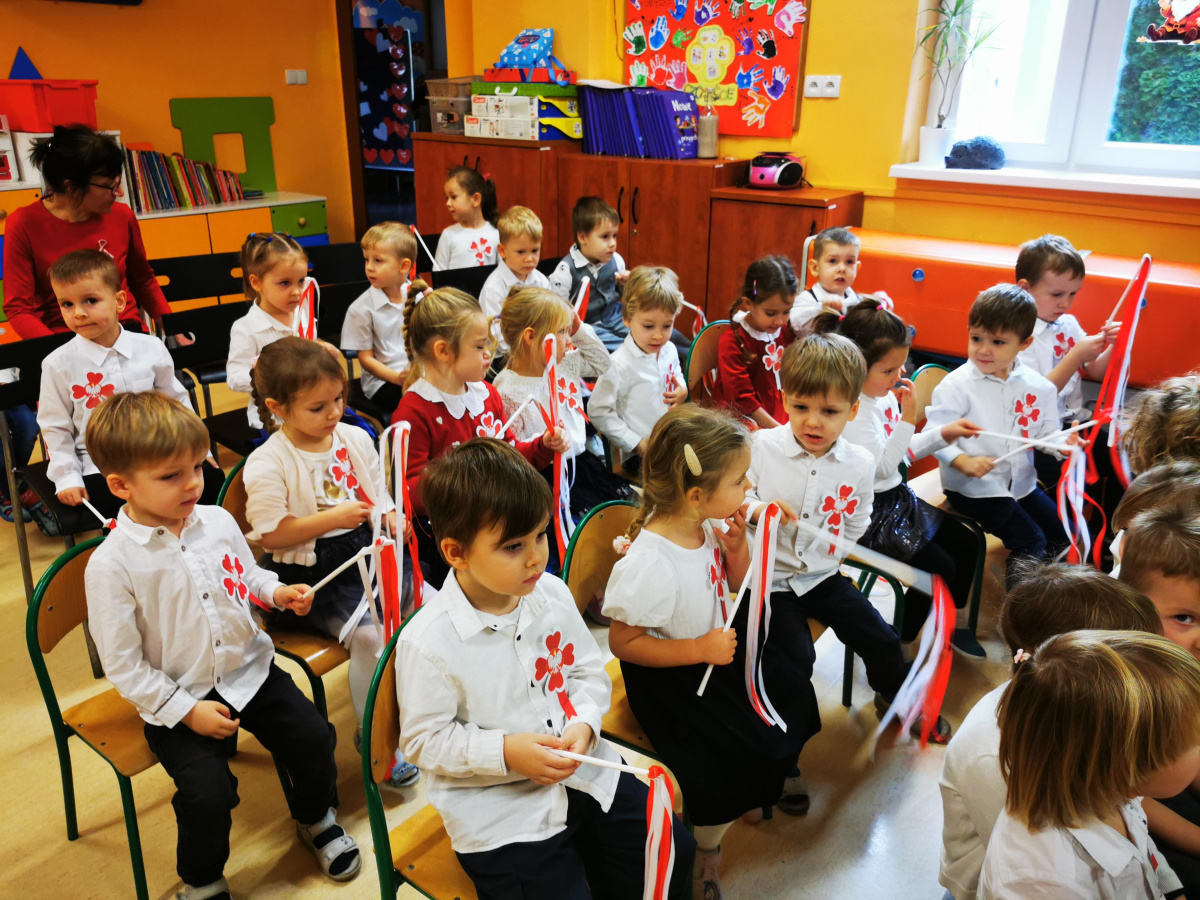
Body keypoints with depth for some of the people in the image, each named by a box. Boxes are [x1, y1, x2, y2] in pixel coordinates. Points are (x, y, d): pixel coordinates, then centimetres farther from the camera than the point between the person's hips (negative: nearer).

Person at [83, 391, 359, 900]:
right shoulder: (111, 566, -18)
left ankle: (315, 818, 28)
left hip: (249, 670, 4)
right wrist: (186, 711, -16)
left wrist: (278, 592, -4)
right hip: (177, 698, -4)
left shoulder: (218, 521, -3)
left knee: (313, 738, -6)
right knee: (208, 790, -19)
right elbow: (122, 665, -13)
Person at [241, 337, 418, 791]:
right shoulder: (267, 463, -13)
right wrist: (332, 519, -21)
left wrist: (391, 517, -6)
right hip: (314, 575, -6)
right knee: (370, 635, -24)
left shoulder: (355, 438, 5)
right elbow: (271, 533, -13)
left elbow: (379, 493, 16)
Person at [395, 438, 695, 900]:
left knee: (672, 851, 9)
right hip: (499, 808, -5)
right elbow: (424, 739, -12)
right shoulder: (428, 641, -20)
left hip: (584, 772, 5)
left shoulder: (552, 594, -5)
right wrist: (504, 751, -21)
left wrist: (583, 725, -12)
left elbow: (590, 671, 7)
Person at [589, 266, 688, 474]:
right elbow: (598, 411, -13)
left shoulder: (670, 351, 6)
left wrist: (682, 391, 2)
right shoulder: (620, 365, -16)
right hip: (640, 456, -7)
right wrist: (637, 443, -13)